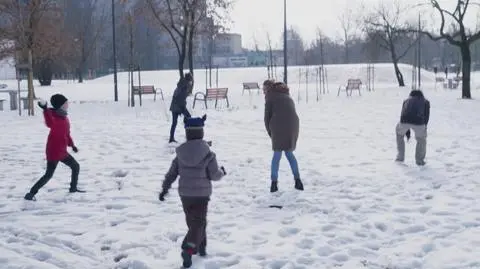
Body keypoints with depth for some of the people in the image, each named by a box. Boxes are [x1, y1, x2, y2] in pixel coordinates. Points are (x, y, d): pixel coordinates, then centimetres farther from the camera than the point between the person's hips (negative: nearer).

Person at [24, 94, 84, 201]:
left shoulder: (64, 117, 11)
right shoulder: (54, 115, -17)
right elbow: (50, 124, -43)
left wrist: (72, 145, 18)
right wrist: (45, 110, -55)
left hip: (62, 151, 9)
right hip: (53, 151, -9)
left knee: (76, 166, 19)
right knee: (48, 175, -8)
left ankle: (73, 188, 35)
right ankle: (31, 193, 0)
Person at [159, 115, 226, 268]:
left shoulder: (181, 153, -3)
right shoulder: (207, 154, -14)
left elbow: (172, 173, 2)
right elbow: (214, 175, -9)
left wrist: (165, 188, 12)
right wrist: (222, 172, 13)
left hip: (185, 194, 4)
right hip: (201, 194, -4)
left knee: (192, 221, 20)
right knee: (198, 223, 0)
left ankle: (201, 246, 31)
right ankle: (188, 249, -18)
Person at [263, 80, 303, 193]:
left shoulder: (270, 97, 11)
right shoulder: (288, 97, 28)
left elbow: (267, 117, 6)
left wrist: (271, 134, 17)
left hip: (278, 127, -4)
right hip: (293, 126, 4)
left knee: (277, 155, 9)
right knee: (289, 154, 20)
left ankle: (274, 183, 7)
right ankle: (297, 180, 13)